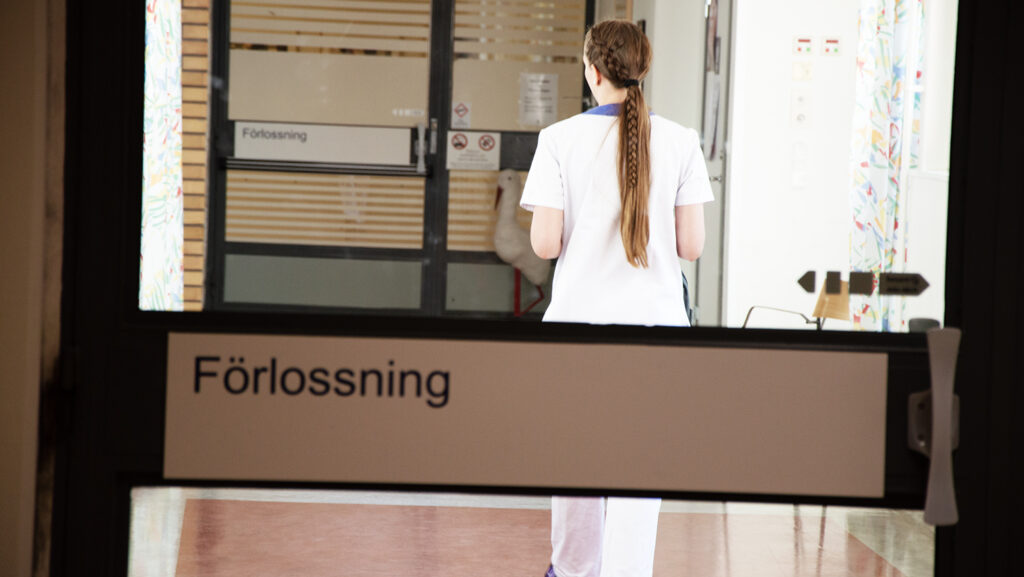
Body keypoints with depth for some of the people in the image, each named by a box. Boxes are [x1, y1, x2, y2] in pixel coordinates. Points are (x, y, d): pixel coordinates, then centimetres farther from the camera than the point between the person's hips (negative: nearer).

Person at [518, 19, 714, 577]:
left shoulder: (561, 139, -6)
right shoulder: (680, 142, -2)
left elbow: (545, 244, -8)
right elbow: (691, 244, -1)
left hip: (580, 320, 0)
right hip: (656, 321, 0)